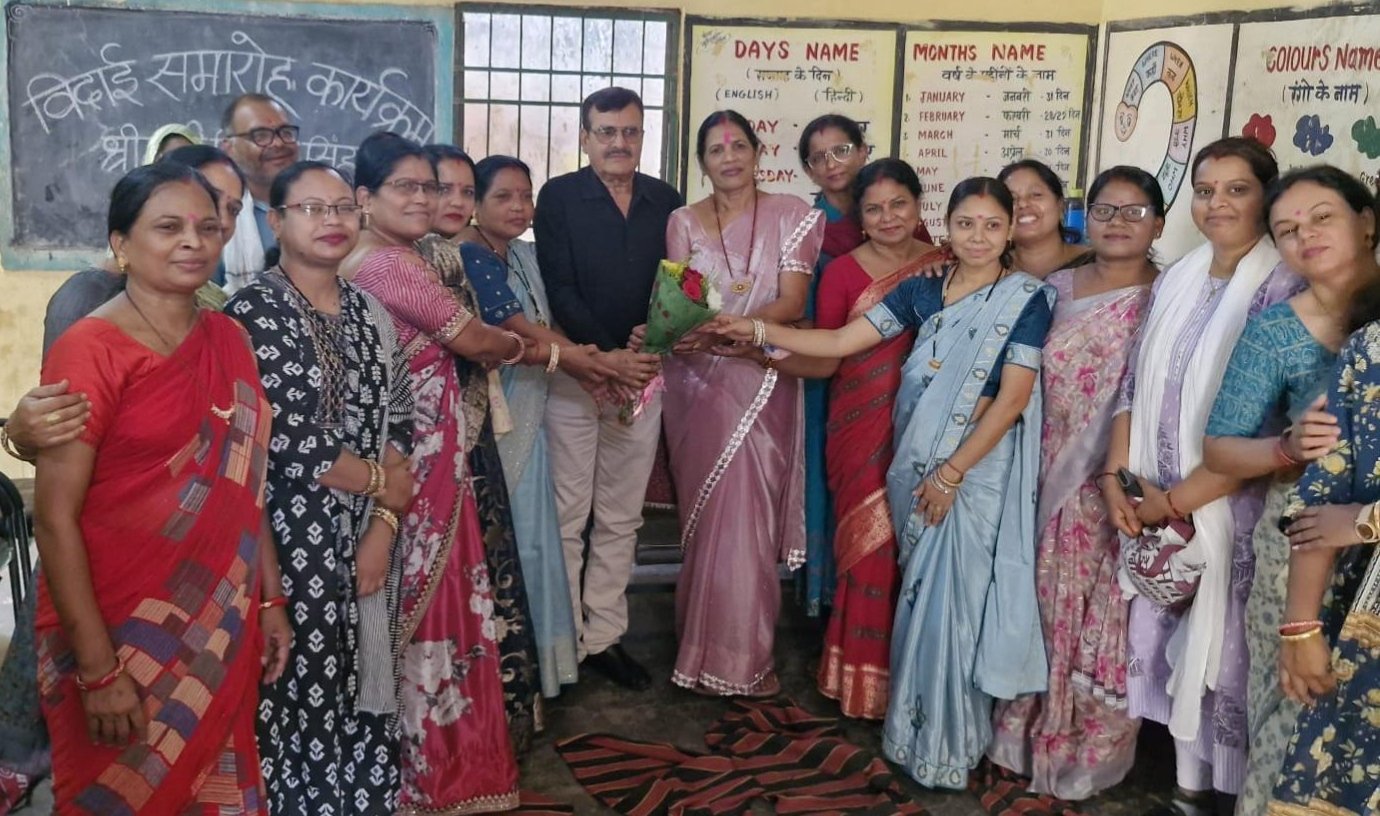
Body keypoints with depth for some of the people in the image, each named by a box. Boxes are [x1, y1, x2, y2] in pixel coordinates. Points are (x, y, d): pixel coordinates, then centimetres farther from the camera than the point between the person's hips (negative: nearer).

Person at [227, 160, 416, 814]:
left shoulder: (367, 310, 9)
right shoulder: (254, 311, -9)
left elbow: (398, 422, 6)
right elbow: (285, 439, -17)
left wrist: (382, 527, -5)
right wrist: (381, 484, -7)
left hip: (363, 538, 5)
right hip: (288, 540, -5)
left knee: (358, 689, 11)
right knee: (300, 690, 2)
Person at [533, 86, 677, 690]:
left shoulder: (665, 200, 9)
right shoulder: (559, 197, -2)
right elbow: (560, 290, -9)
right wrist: (606, 356, -17)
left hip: (642, 370, 4)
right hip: (573, 373, -4)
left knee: (621, 518, 10)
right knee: (566, 517, 2)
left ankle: (604, 636, 21)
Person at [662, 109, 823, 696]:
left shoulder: (791, 216, 3)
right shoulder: (683, 222, 10)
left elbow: (793, 302, -7)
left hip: (761, 381, -1)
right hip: (698, 382, 2)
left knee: (747, 513, -3)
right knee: (706, 512, 2)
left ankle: (741, 656, 10)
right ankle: (706, 646, 15)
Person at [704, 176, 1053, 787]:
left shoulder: (1025, 298, -7)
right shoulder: (923, 290, 6)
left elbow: (1013, 399, -12)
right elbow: (840, 342, 3)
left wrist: (952, 473, -15)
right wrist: (756, 331, -6)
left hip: (979, 467, -4)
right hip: (917, 462, 4)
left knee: (955, 598, 1)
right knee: (922, 596, 12)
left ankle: (946, 745, 18)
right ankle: (919, 729, 28)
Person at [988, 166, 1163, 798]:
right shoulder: (1057, 287, 9)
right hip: (1051, 481, 4)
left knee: (1105, 620, 4)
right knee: (1042, 607, 12)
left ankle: (1091, 751, 21)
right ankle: (1033, 732, 29)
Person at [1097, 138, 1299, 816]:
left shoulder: (1283, 291, -12)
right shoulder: (1176, 282, 8)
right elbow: (1135, 386, 10)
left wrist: (1177, 500, -14)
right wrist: (1117, 479, -3)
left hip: (1229, 512, -5)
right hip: (1156, 511, 6)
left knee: (1223, 651, 4)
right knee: (1175, 646, 13)